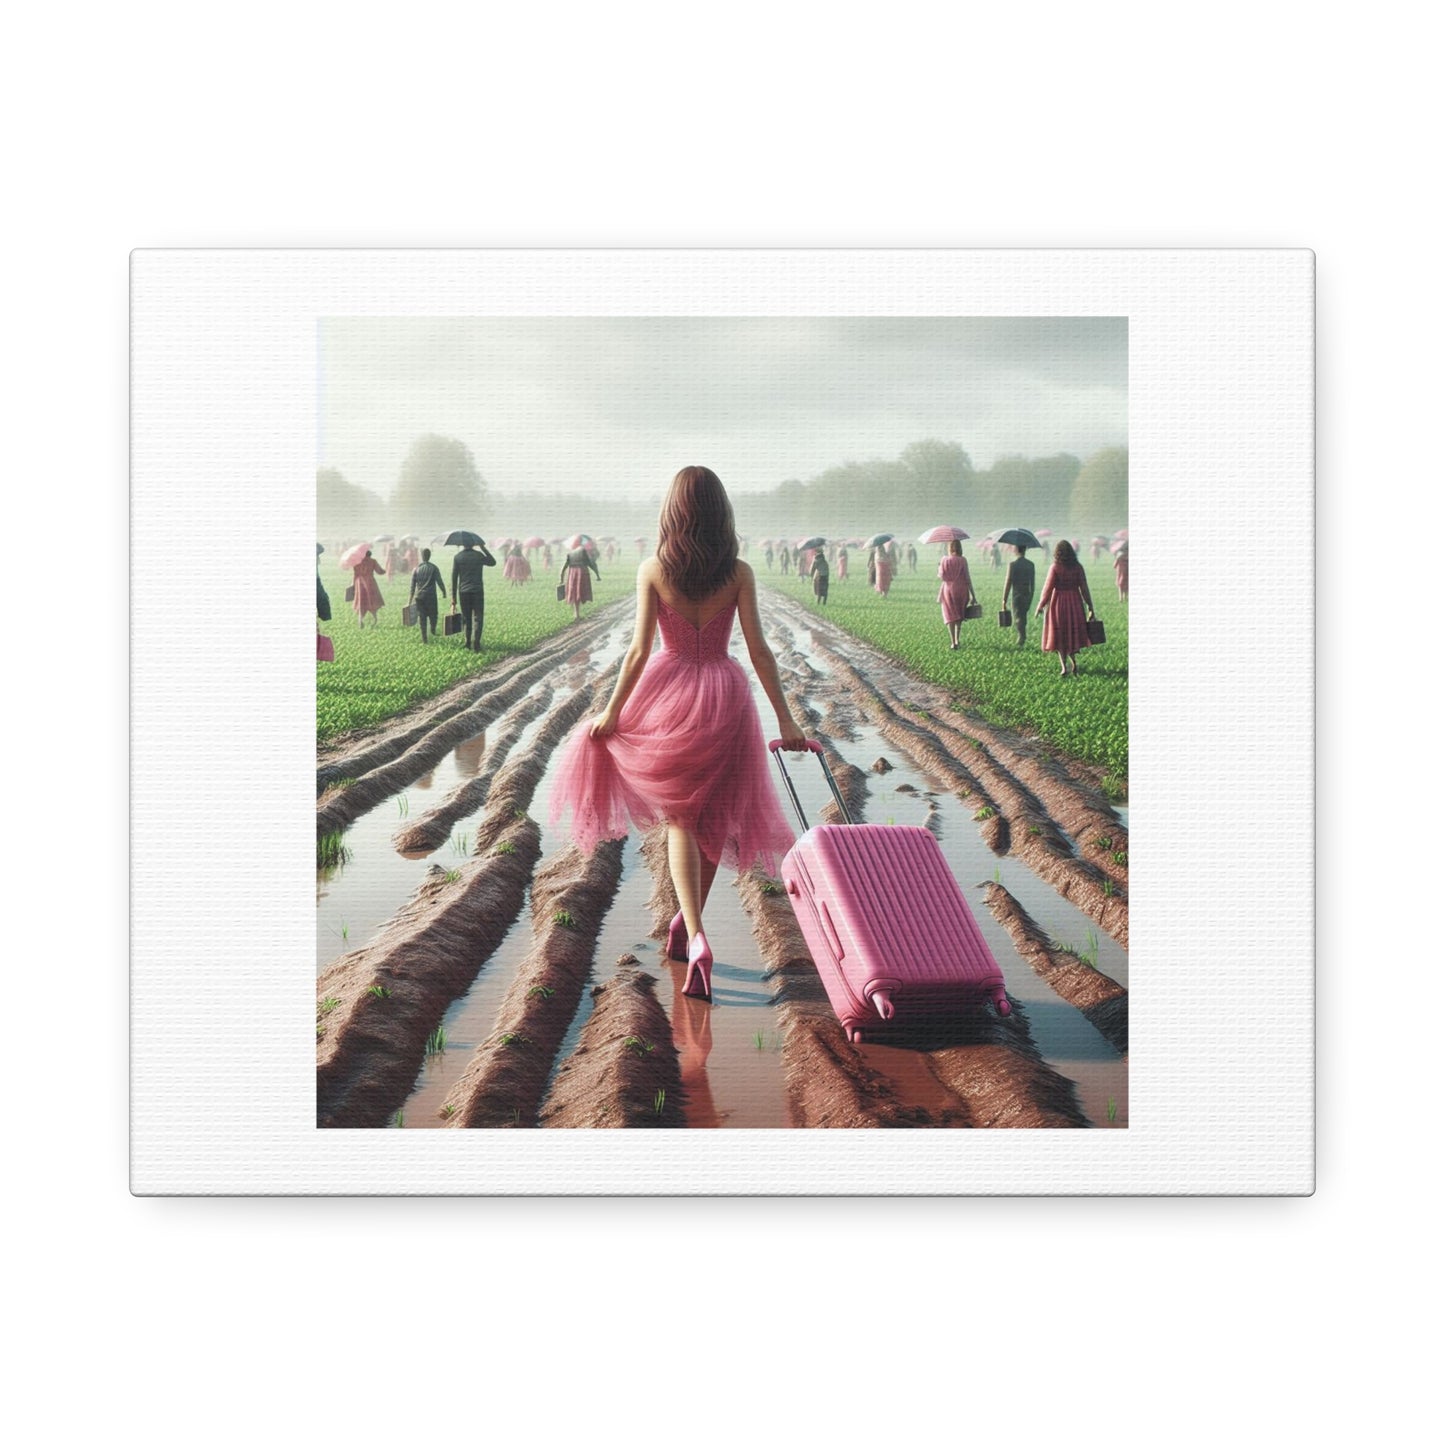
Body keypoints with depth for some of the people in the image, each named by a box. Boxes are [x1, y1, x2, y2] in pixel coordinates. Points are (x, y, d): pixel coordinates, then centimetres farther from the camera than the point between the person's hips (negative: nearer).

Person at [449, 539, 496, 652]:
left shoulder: (457, 557, 1)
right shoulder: (478, 555, -1)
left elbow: (454, 578, 1)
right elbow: (493, 562, 19)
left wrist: (454, 598, 4)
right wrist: (483, 548, 21)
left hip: (463, 592, 2)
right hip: (477, 591, -2)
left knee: (466, 619, 12)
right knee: (477, 618, 2)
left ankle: (466, 644, 11)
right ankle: (475, 645, -9)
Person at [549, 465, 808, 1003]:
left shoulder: (652, 571, -6)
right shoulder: (739, 573, -4)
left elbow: (640, 649, -8)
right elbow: (758, 651, -6)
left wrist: (611, 712, 0)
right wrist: (785, 721, -2)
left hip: (666, 693, 0)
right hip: (722, 696, 0)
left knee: (679, 817, 7)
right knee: (714, 818, 17)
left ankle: (695, 938, -12)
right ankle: (688, 926, 29)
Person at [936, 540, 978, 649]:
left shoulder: (944, 560, -5)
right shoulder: (963, 560, -5)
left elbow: (941, 576, -8)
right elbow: (967, 578, -7)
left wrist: (939, 568, 14)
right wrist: (972, 595, -3)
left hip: (947, 590, 0)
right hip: (961, 590, 0)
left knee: (950, 617, 3)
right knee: (959, 616, 19)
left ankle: (953, 643, -6)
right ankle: (957, 640, 23)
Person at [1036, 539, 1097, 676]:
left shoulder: (1055, 568, -10)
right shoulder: (1078, 567, -2)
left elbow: (1048, 588, -8)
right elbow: (1084, 588, -1)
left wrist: (1040, 606, 3)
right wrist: (1090, 607, 5)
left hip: (1058, 602, -3)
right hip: (1075, 602, 3)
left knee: (1060, 636, 7)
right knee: (1073, 633, 16)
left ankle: (1064, 666, 1)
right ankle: (1074, 661, -2)